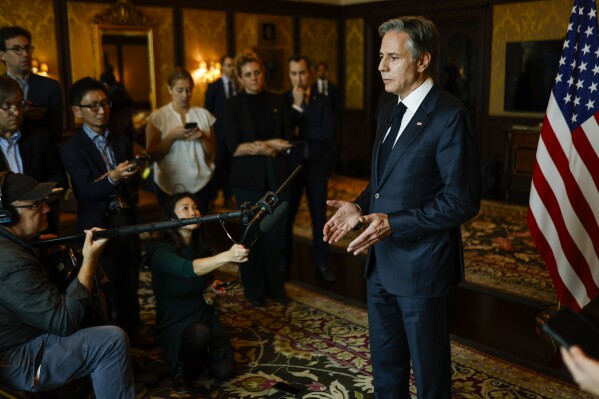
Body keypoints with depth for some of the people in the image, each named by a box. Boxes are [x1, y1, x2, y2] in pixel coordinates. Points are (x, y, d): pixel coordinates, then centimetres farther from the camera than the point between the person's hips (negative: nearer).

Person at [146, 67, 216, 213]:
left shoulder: (204, 114, 5)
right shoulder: (157, 117, -1)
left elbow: (213, 154, 7)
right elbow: (152, 155, -4)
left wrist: (203, 137, -11)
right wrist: (172, 136, -16)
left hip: (200, 184, 2)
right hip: (169, 186, -1)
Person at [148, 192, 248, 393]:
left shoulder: (200, 245, -1)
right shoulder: (162, 253, -23)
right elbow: (189, 269, -47)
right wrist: (227, 256, -60)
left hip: (203, 315, 6)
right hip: (174, 323, -6)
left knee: (224, 371, -10)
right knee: (200, 333, -38)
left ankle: (195, 354, 21)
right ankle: (182, 367, -6)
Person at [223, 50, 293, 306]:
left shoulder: (276, 102, 8)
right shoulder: (234, 106, 0)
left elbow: (286, 141, 7)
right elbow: (234, 148, -8)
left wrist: (258, 147, -9)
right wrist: (269, 144, -13)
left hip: (276, 175, 2)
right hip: (248, 178, -2)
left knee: (275, 233, 2)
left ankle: (275, 286, 20)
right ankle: (254, 290, 20)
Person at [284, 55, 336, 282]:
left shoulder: (323, 101, 2)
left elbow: (328, 132, -11)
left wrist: (298, 132, -12)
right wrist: (296, 105, -15)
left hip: (317, 166, 0)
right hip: (290, 166, 0)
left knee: (320, 218, 5)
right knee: (286, 217, 7)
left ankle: (322, 265, 15)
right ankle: (285, 262, 22)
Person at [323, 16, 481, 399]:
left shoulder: (449, 115, -17)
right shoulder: (390, 112, 10)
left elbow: (463, 200, -20)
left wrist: (394, 224, -23)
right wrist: (361, 207, -1)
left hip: (422, 265, -8)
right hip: (382, 261, 8)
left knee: (429, 368, 12)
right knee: (385, 361, 22)